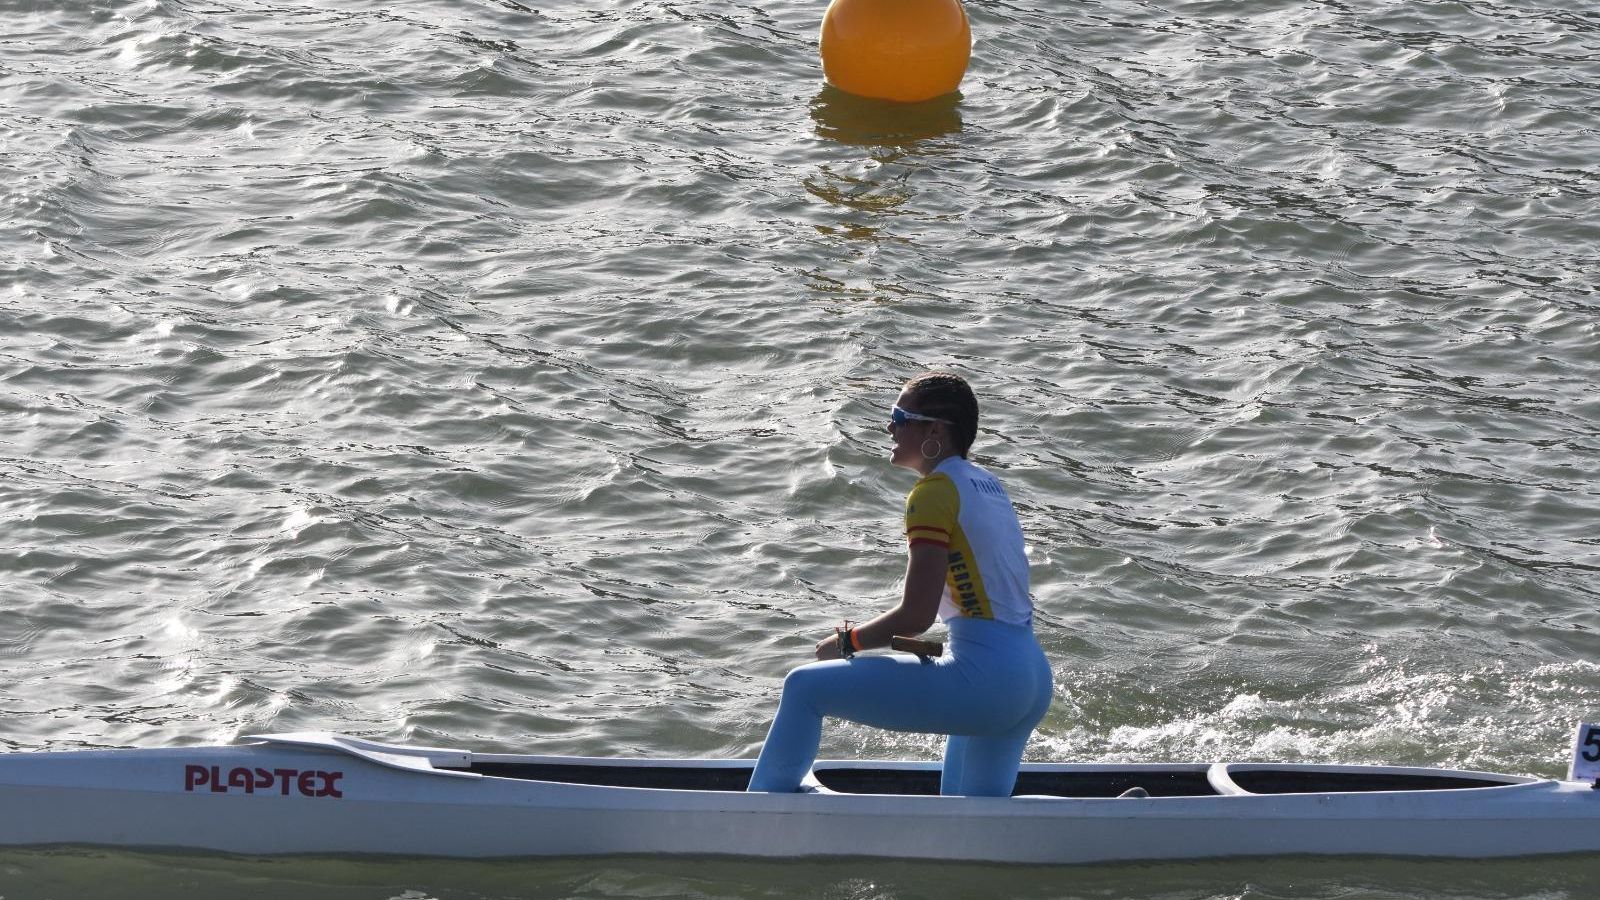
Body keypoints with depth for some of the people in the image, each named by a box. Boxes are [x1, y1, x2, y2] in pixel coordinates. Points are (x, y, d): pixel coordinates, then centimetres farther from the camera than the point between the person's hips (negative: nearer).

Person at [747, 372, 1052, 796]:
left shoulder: (934, 493, -10)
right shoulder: (987, 485, 18)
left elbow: (915, 616, -15)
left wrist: (847, 642, 1)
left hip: (983, 678, -9)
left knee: (805, 688, -3)